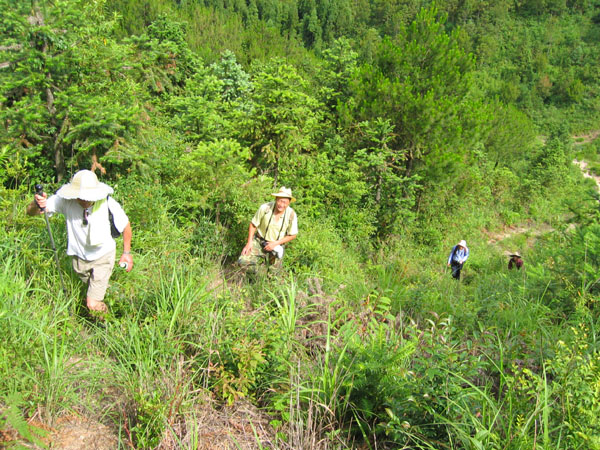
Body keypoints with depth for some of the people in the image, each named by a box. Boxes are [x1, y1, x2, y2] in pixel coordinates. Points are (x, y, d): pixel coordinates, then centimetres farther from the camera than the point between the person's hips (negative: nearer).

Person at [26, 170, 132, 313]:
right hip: (79, 255, 3)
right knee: (88, 283, 32)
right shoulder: (66, 200, -25)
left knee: (93, 305, -7)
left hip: (103, 255, -3)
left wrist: (127, 252, -6)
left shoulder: (108, 204, -28)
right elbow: (30, 212, -25)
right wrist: (37, 204, -48)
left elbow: (126, 225, -10)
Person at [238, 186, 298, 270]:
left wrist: (275, 243, -14)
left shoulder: (291, 215, -18)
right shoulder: (265, 208, -20)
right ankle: (260, 257, 15)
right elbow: (253, 225, -6)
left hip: (276, 245, 0)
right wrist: (249, 242, -11)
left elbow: (293, 235, -8)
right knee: (243, 262, -11)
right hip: (258, 241, 0)